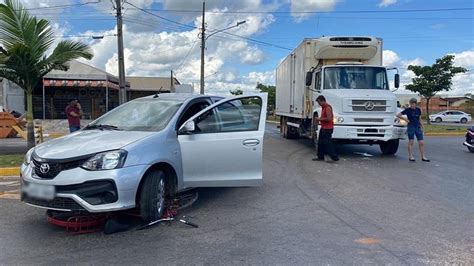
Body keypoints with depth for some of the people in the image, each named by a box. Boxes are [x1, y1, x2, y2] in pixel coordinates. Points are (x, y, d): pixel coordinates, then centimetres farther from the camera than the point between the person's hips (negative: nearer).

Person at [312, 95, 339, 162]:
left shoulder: (328, 107, -17)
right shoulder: (323, 107, 14)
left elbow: (328, 118, -24)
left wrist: (320, 119, -15)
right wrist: (319, 119, 9)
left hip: (327, 129, -11)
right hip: (323, 128, 11)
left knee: (327, 143, -9)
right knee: (320, 142, 14)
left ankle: (335, 157, -4)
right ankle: (320, 157, 22)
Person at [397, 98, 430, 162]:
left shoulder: (418, 110, 6)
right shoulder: (408, 110, -5)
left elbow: (419, 119, 16)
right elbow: (398, 115, -5)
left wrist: (421, 127, 15)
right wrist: (405, 119, -9)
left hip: (418, 127, 4)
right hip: (410, 127, -4)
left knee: (421, 142, 1)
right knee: (411, 142, 0)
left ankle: (423, 157, 8)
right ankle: (411, 156, 8)